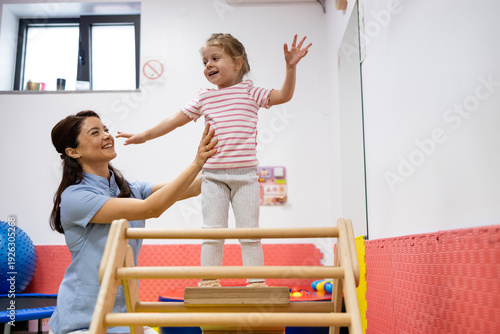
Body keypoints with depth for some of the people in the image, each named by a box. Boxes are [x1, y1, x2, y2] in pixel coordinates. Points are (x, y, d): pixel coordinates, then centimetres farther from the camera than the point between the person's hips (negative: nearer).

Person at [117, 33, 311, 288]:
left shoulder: (249, 92, 5)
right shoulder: (203, 98, 12)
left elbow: (284, 95, -3)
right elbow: (175, 120, 17)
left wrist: (291, 66, -16)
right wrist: (144, 135, 19)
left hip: (244, 174, -2)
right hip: (213, 176, 2)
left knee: (249, 231, 1)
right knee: (212, 231, 3)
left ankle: (256, 281, 8)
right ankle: (209, 281, 10)